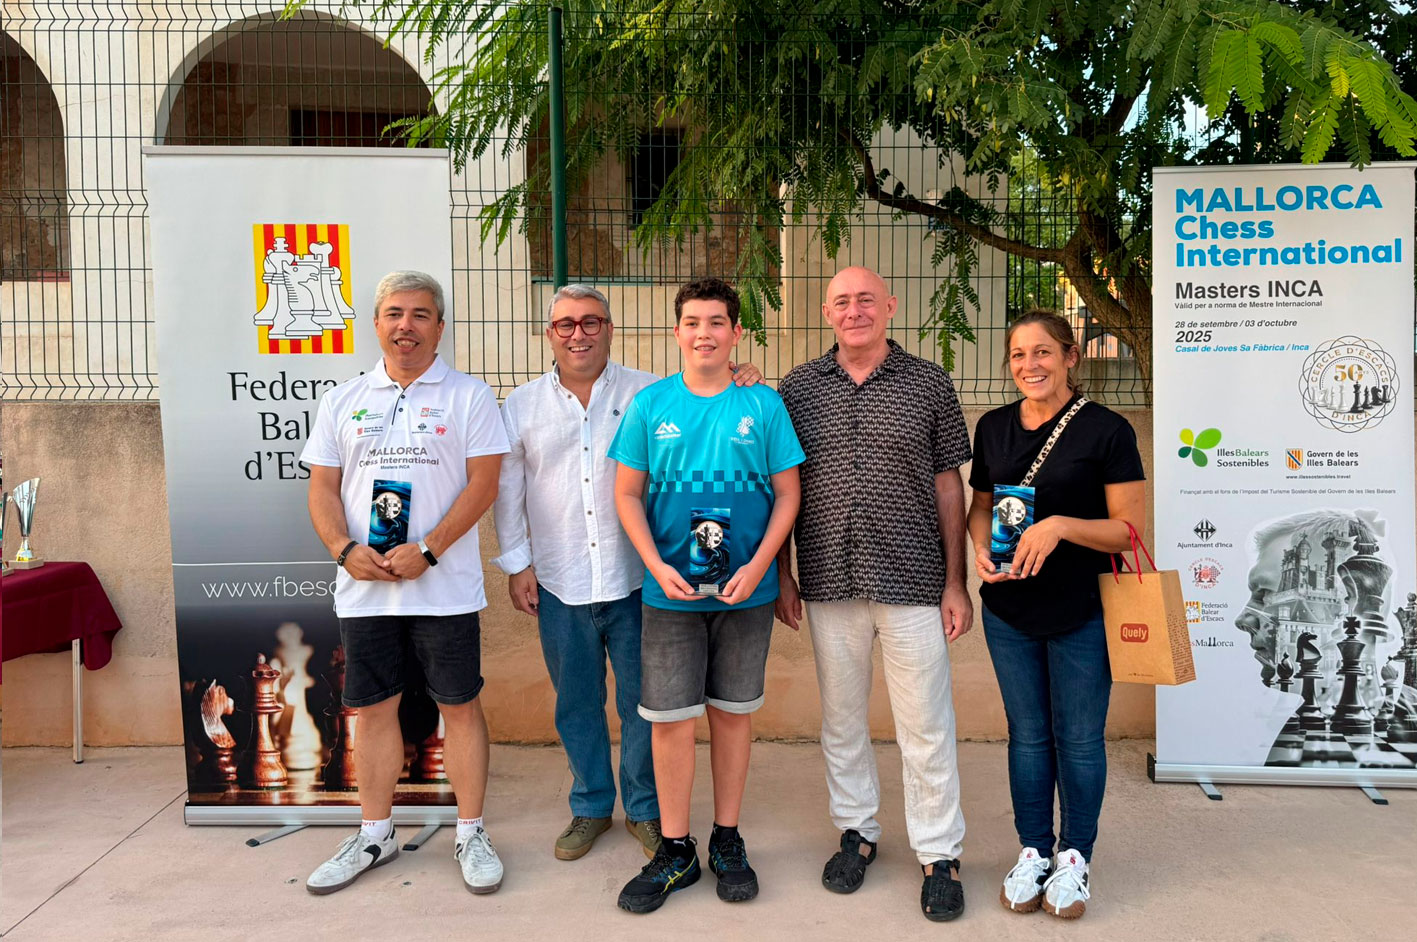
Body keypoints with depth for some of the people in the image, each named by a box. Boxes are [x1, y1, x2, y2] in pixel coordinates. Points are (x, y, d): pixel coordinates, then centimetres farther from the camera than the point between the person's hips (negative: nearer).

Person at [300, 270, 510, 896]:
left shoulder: (467, 396, 1)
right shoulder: (343, 400, 12)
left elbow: (483, 484, -6)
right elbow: (322, 489, 9)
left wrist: (427, 551, -16)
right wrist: (346, 550, -9)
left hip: (444, 586, -3)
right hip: (362, 586, 4)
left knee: (460, 705, 4)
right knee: (372, 708, 12)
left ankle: (471, 834, 18)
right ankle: (374, 835, 27)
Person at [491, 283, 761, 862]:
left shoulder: (649, 393, 1)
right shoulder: (521, 407, 7)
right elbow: (508, 490, 11)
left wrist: (739, 382, -16)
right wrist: (517, 563, 7)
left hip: (635, 580, -2)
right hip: (560, 586, 2)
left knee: (643, 703, 8)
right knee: (576, 704, 14)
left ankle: (646, 809, 27)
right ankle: (590, 807, 33)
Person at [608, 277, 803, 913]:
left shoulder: (763, 405, -1)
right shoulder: (650, 405, 1)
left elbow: (787, 495, 1)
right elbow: (627, 494, 3)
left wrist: (757, 566, -12)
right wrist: (658, 567, -9)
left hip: (745, 591, 0)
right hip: (671, 591, 0)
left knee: (732, 713, 11)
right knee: (671, 719, 3)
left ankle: (727, 840, 28)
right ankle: (675, 852, 19)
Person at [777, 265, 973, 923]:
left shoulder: (929, 384, 1)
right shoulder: (799, 387, 5)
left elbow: (948, 485, 3)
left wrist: (956, 583, 0)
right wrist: (782, 576, 5)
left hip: (911, 579, -2)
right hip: (828, 580, 2)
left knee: (925, 723, 4)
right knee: (841, 718, 13)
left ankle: (939, 854, 19)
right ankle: (857, 831, 32)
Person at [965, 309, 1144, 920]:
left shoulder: (1106, 430, -10)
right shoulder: (994, 427, 5)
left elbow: (1130, 528, -10)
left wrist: (1060, 525, -24)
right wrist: (981, 548, -5)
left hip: (1082, 615, -4)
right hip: (1009, 611, 4)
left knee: (1079, 739, 8)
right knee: (1027, 735, 14)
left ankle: (1074, 857, 27)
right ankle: (1033, 852, 30)